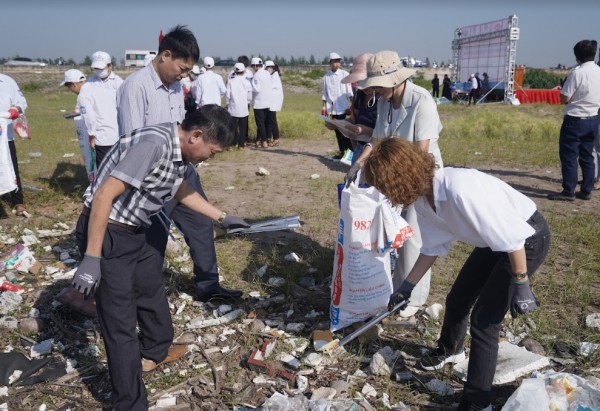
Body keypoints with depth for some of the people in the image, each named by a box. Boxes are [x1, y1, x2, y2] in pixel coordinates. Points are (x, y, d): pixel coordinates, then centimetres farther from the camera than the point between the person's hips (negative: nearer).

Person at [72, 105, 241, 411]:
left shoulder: (179, 151, 2)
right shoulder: (154, 143, -27)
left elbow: (181, 190, 21)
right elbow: (104, 195, -29)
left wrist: (222, 217, 28)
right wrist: (91, 259, -27)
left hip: (133, 231, 10)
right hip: (105, 233, -10)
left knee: (152, 288, 26)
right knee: (120, 322, -2)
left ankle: (155, 352, 50)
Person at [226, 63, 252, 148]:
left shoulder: (230, 81, -5)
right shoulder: (246, 82, -3)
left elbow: (227, 94, -3)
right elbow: (249, 96, 2)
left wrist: (228, 103, 13)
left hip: (233, 108, 0)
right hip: (243, 108, 0)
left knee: (234, 126, 6)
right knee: (243, 127, 7)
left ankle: (234, 143, 4)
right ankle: (241, 144, 7)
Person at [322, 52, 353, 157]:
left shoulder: (344, 74, -1)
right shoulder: (326, 76, 5)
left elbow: (349, 92, -2)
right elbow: (325, 93, 10)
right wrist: (324, 106, 6)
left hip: (343, 108, -3)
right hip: (332, 108, 3)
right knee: (337, 130, 8)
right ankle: (342, 152, 17)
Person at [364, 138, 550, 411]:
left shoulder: (460, 190, -38)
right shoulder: (422, 197, -10)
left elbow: (513, 238, -31)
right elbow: (433, 246, 5)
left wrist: (521, 286, -21)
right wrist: (407, 286, 8)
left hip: (528, 238, -8)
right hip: (494, 240, 8)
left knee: (484, 319, -8)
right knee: (457, 299, 18)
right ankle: (449, 350, 49)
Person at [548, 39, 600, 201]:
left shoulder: (577, 73, -15)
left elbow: (564, 98, -14)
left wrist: (562, 91, 5)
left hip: (575, 120, -7)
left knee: (568, 156, -2)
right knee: (587, 156, 12)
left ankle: (568, 191, -2)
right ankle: (586, 191, 16)